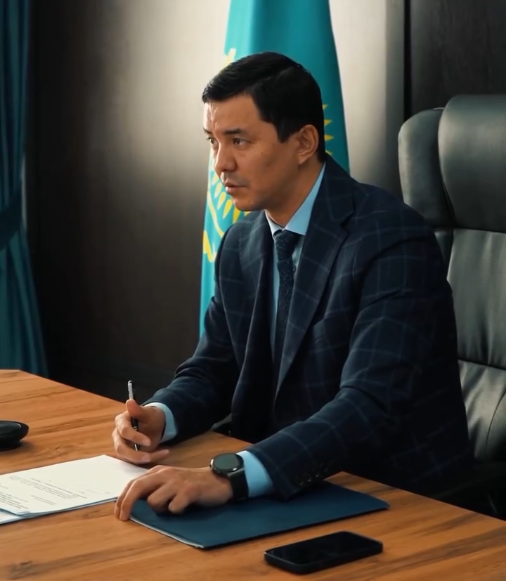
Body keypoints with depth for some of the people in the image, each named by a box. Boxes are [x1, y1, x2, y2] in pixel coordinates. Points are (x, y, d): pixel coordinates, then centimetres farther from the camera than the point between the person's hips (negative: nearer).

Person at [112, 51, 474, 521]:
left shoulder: (391, 241, -19)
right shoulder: (241, 244, 5)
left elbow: (370, 408, -30)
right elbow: (212, 370, 12)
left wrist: (229, 475, -41)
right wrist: (158, 416, -10)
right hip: (294, 489, 7)